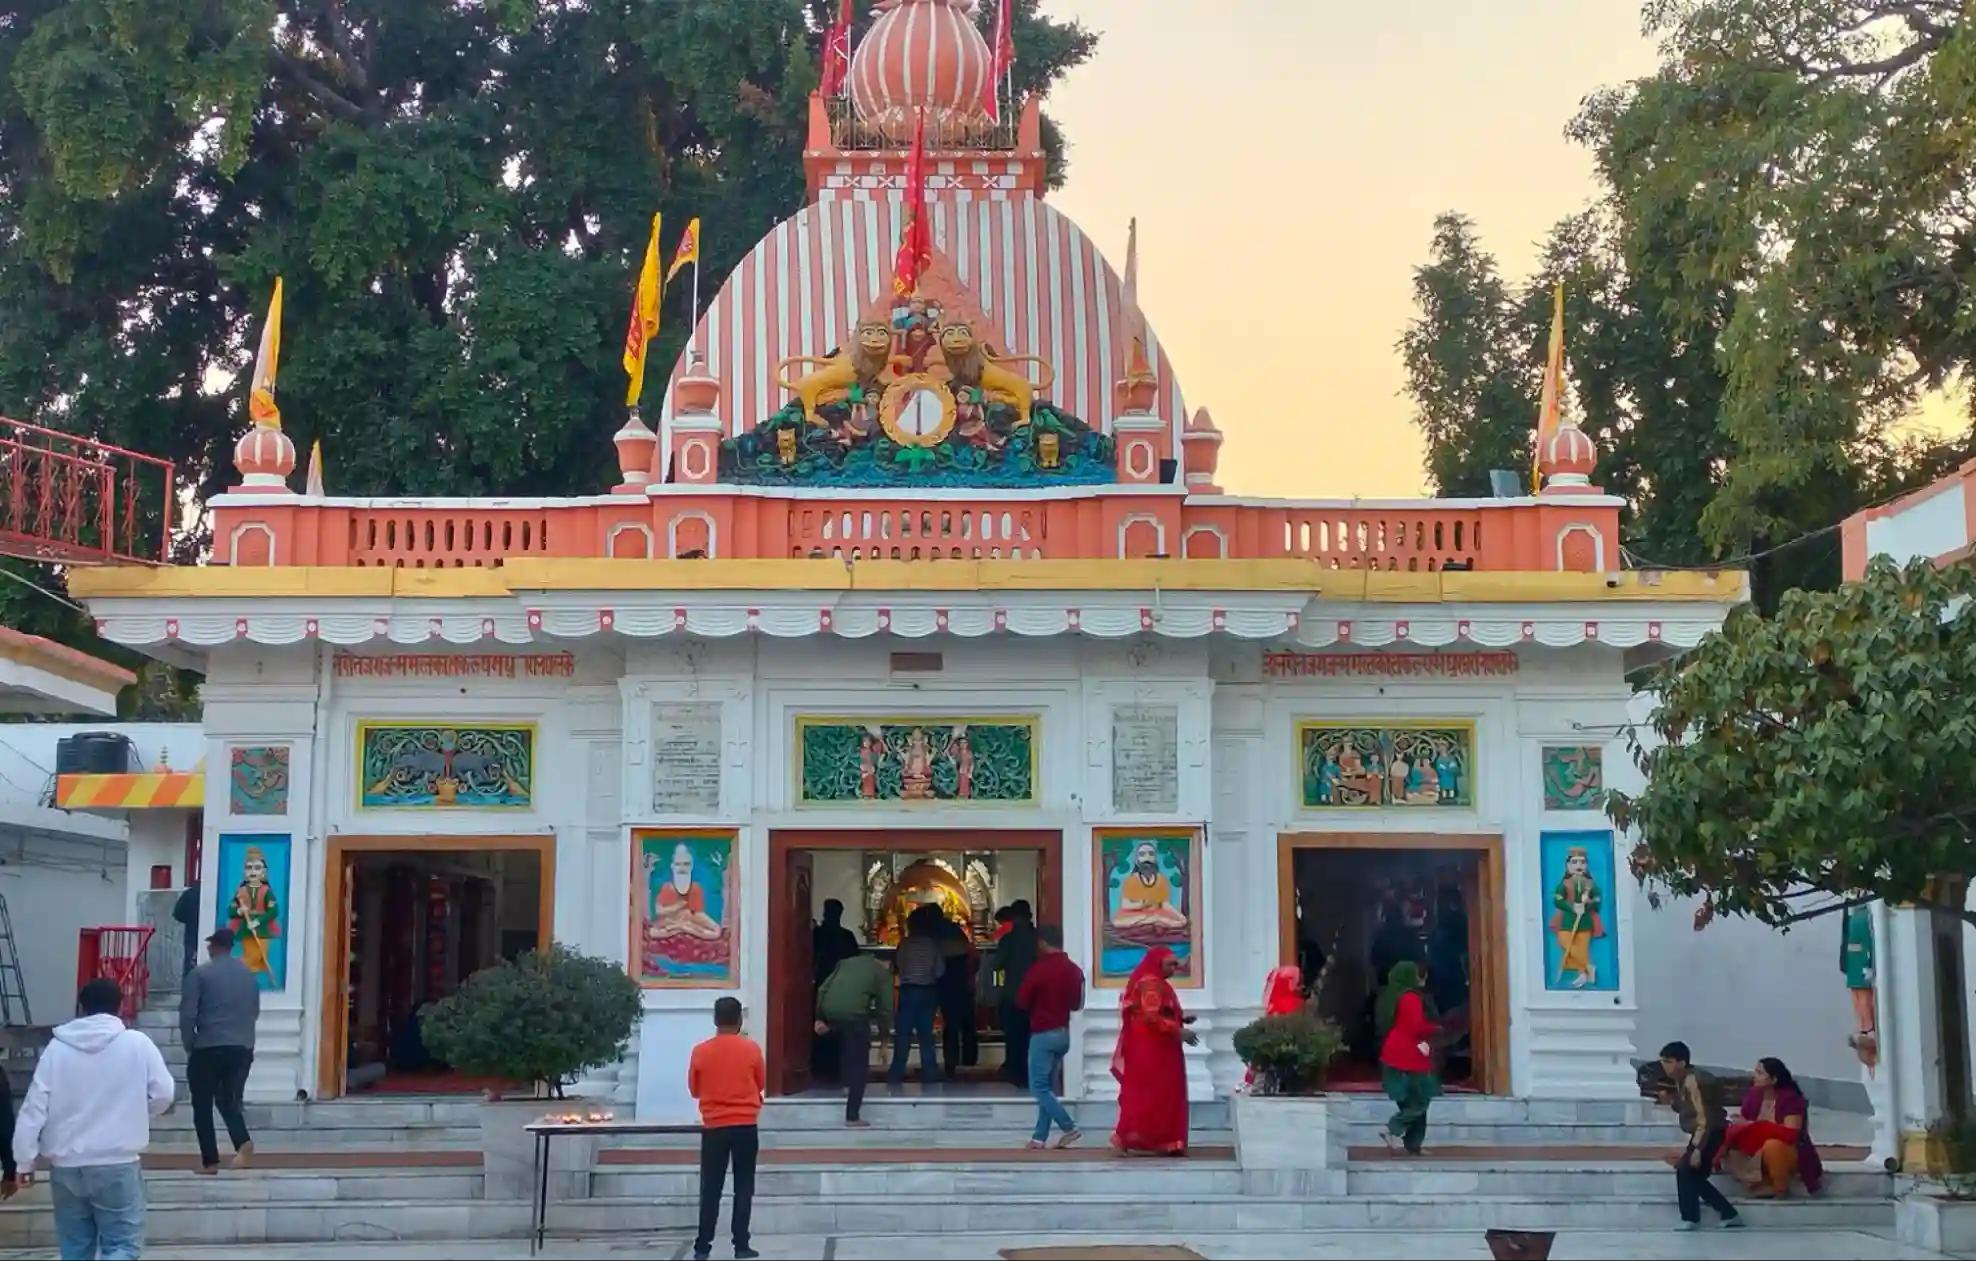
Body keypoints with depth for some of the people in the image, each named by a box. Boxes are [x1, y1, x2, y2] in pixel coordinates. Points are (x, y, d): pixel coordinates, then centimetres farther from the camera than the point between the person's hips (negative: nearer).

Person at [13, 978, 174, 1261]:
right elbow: (163, 1095, -2)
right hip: (117, 1164, -3)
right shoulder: (137, 1044, -5)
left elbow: (33, 1109, -1)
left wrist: (25, 1162, 6)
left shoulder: (57, 1048, 0)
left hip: (66, 1166, 3)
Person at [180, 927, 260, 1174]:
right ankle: (243, 1140, -12)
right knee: (229, 1100, 13)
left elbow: (187, 1015, -8)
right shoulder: (249, 974, 9)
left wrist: (190, 1047, 4)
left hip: (208, 1048, -4)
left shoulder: (199, 974, -5)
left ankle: (210, 1161, 5)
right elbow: (255, 1012, 14)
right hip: (243, 1048, 4)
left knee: (203, 1106, 8)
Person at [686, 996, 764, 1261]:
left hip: (714, 1127, 1)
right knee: (743, 1188, 6)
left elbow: (694, 1090, 7)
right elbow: (761, 1085, 9)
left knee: (710, 1190, 6)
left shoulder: (701, 1051, -4)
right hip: (745, 1126, 0)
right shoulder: (751, 1049, -4)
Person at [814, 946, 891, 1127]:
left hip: (829, 1009, 4)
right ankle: (852, 1116, 5)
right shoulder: (882, 972, 20)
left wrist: (819, 1018, 19)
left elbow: (823, 989, 19)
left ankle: (848, 1085, 32)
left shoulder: (846, 963, 30)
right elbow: (885, 1007, 16)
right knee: (860, 1065, 7)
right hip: (854, 1012, -4)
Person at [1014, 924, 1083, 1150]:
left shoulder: (1038, 970, -15)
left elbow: (1021, 1002, -8)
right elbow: (1076, 1004, 11)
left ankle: (1069, 1127, -12)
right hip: (1064, 1033, 7)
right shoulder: (1074, 970, 4)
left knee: (1038, 1087, -2)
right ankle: (1040, 1136, 9)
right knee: (1047, 1086, 12)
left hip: (1043, 1034, -7)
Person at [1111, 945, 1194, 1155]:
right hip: (1151, 1050, -10)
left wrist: (1181, 1019, 7)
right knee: (1151, 1094, -9)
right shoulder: (1150, 984, -14)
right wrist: (1179, 1031, -21)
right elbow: (1152, 1017, -23)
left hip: (1158, 1049, 10)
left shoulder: (1157, 984, 19)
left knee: (1162, 1095, 8)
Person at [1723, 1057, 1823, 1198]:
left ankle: (1782, 1194, -16)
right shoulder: (1754, 1095, -3)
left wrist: (1757, 1127, -26)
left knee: (1772, 1145, -37)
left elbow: (1790, 1135, -32)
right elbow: (1741, 1127, 0)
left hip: (1790, 1154, -6)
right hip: (1759, 1153, 6)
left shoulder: (1790, 1098, -20)